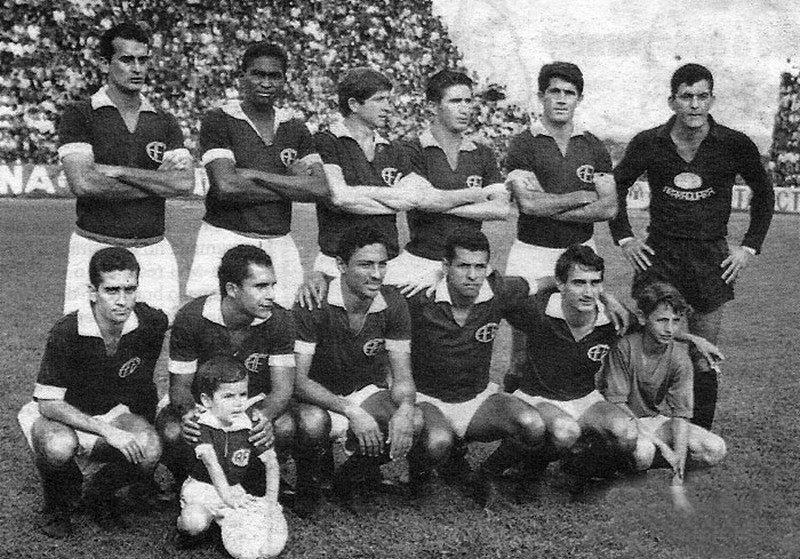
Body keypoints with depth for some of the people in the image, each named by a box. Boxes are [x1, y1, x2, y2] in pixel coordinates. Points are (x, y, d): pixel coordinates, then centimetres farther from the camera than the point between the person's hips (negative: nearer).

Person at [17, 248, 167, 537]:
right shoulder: (66, 333, -27)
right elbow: (48, 403, -24)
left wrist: (143, 428, 7)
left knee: (150, 451, -28)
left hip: (114, 411, 3)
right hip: (60, 413, -3)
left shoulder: (152, 323, -15)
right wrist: (107, 431, -31)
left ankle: (100, 494, 6)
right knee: (59, 447, -38)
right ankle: (58, 505, -1)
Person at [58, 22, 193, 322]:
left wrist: (117, 171, -10)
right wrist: (157, 183, -7)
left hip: (154, 251, 3)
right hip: (95, 248, -3)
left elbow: (186, 182, -3)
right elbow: (82, 182, -13)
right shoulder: (79, 115, 1)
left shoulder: (165, 122, 11)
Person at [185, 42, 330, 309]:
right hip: (226, 240, -4)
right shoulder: (218, 120, -1)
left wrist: (254, 175, -8)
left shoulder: (295, 128, 12)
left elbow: (320, 189, -1)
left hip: (278, 244, 4)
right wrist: (291, 185, -6)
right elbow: (226, 185, -14)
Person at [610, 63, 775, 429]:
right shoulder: (649, 143, -2)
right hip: (658, 255, 0)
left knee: (702, 362, 5)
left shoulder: (735, 145, -4)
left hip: (712, 259, 0)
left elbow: (764, 194, 10)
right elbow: (616, 187, 12)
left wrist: (750, 246, 4)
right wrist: (624, 239, 5)